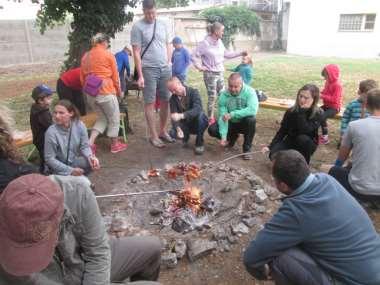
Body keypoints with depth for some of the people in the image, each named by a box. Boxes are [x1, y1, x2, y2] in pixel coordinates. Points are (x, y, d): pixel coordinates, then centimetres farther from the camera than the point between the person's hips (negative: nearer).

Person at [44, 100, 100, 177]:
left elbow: (85, 146, -4)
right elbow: (49, 159, -16)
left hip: (74, 161, 4)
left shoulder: (79, 125, -14)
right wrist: (70, 170, -23)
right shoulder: (51, 132, -21)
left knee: (93, 162, -26)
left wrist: (90, 157, -27)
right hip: (59, 166, -3)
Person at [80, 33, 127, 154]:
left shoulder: (85, 56, 12)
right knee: (114, 118, 12)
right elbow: (115, 76, 0)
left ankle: (90, 143, 6)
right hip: (105, 91, -6)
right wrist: (119, 91, 13)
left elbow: (82, 77, 13)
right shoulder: (108, 55, -3)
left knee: (102, 118, 20)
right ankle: (115, 145, 22)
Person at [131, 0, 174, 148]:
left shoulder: (162, 24, 10)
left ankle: (163, 131, 22)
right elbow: (136, 53, -8)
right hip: (148, 70, -5)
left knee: (166, 101, 8)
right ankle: (154, 136, 9)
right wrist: (140, 75, -13)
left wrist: (167, 64, 7)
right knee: (150, 103, 0)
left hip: (165, 69, 5)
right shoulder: (138, 27, -4)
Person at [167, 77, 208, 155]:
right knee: (173, 133, -26)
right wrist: (178, 128, -37)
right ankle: (185, 136, 11)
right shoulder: (173, 99, -5)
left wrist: (181, 115, -49)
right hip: (185, 124, 3)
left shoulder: (193, 92, -17)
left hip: (197, 122, -2)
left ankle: (199, 143, -19)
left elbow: (198, 109, -35)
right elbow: (174, 117, -16)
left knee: (200, 114, -36)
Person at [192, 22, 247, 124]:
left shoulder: (220, 42, 5)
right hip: (210, 74, -7)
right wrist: (199, 67, -12)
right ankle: (210, 120, 13)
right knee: (212, 98, -1)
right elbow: (193, 56, -11)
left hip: (220, 73, 7)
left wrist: (240, 53, 15)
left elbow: (226, 54, 17)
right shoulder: (205, 43, -15)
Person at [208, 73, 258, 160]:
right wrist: (223, 136, -31)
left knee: (251, 119, -35)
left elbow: (253, 110, -36)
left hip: (244, 123, -2)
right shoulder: (224, 95, -15)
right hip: (231, 123, 2)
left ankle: (247, 149, -14)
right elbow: (223, 116, -20)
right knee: (212, 129, -19)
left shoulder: (249, 91, -20)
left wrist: (232, 114, -39)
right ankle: (232, 136, 13)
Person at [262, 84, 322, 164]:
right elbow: (282, 131, -2)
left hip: (308, 144, -2)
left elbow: (304, 131, -32)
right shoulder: (291, 111, -9)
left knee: (303, 138, -37)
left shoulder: (318, 114, -18)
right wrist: (270, 146, -10)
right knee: (274, 155, -26)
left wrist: (302, 111, -32)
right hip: (290, 142, 2)